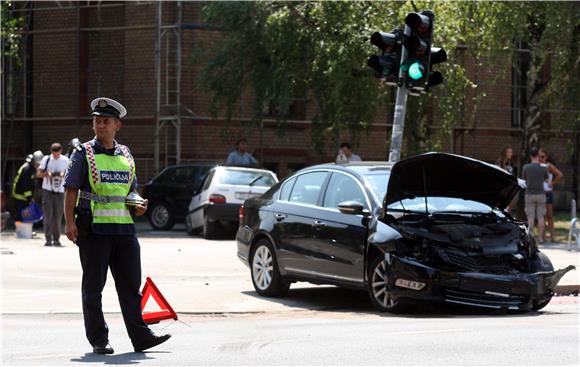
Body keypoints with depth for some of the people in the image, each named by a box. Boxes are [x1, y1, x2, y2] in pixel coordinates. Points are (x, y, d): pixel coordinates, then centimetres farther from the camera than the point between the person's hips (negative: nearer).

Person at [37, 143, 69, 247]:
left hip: (60, 191, 1)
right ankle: (48, 239, -3)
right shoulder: (46, 159, 1)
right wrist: (47, 174, -17)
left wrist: (64, 174, -14)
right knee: (48, 215, -6)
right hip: (47, 190, -1)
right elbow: (38, 174, 3)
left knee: (58, 216, 1)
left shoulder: (65, 160, 4)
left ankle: (56, 239, 9)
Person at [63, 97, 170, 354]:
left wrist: (138, 206, 4)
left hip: (124, 228, 4)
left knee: (130, 285, 4)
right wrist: (69, 222, -14)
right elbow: (71, 190, -4)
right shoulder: (84, 154, 0)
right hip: (94, 227, -4)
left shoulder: (125, 155, 14)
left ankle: (140, 336, 6)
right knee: (93, 287, 2)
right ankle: (98, 340, 7)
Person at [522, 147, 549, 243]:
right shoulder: (543, 168, -5)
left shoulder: (526, 167, -6)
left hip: (529, 195, 0)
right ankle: (541, 237, 4)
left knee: (530, 217, 2)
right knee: (540, 217, 4)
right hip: (540, 194, 0)